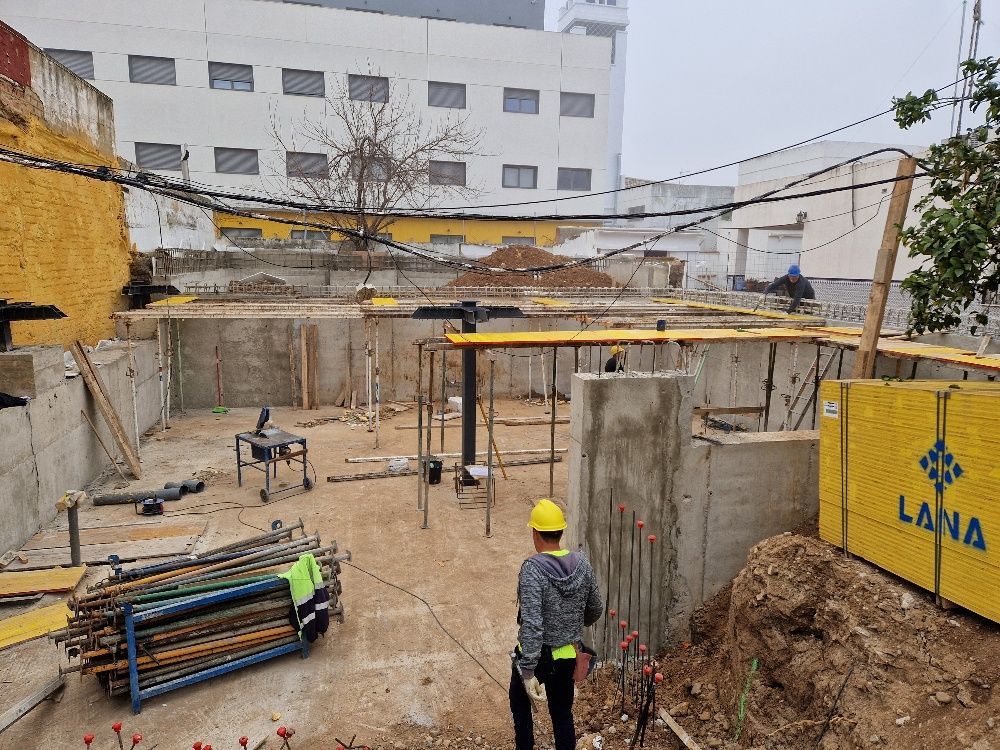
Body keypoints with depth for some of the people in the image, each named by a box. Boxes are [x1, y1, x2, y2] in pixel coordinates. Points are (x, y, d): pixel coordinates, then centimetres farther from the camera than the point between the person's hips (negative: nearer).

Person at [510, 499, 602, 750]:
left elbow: (532, 624, -30)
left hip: (536, 655, -4)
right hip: (568, 655, 4)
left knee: (519, 701, 24)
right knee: (562, 712, 20)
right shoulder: (582, 564, -8)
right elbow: (595, 610, 5)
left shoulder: (533, 568, -24)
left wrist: (528, 672, -27)